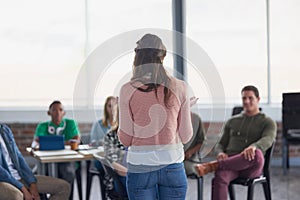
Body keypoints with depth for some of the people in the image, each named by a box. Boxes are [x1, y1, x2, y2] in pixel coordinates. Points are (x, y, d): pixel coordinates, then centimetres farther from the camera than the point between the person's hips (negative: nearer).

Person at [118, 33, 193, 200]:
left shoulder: (128, 90, -7)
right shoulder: (179, 88, -3)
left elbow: (125, 139, -4)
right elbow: (186, 136, 1)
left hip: (140, 167, -1)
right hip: (173, 166, 1)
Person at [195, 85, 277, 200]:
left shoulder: (267, 122, 12)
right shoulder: (232, 122, 24)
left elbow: (268, 140, -10)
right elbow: (221, 144, 22)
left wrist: (253, 146, -35)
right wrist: (220, 153, -6)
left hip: (251, 168, -2)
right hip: (230, 162, 2)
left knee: (256, 155, -41)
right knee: (219, 178, -36)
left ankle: (212, 165, -32)